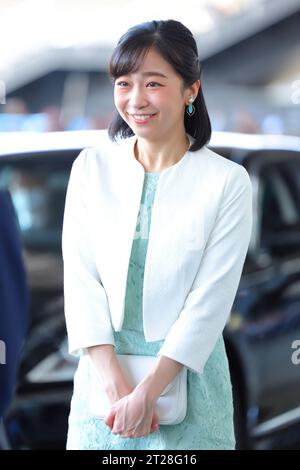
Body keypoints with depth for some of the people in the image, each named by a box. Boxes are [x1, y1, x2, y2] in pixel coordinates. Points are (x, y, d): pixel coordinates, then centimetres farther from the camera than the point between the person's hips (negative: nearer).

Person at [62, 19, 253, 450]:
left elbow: (210, 300, -11)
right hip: (104, 368, 2)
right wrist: (116, 383, -15)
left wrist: (149, 391, -17)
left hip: (185, 374, -2)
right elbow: (81, 281, -6)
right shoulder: (92, 167, -2)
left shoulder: (228, 182, -8)